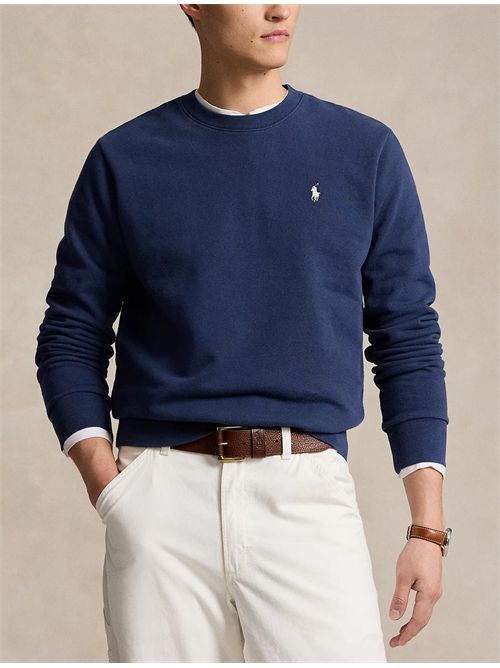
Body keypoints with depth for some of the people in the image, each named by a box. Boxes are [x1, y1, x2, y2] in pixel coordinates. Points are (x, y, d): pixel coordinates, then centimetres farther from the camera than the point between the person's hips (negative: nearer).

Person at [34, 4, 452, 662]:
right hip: (162, 500, 1)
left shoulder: (365, 150, 8)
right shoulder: (124, 159, 8)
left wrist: (427, 527, 1)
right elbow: (72, 335, 11)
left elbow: (408, 340, 8)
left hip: (309, 492, 0)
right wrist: (104, 479, -5)